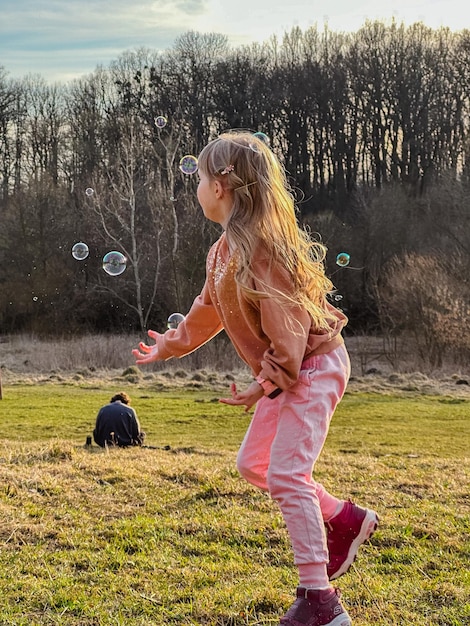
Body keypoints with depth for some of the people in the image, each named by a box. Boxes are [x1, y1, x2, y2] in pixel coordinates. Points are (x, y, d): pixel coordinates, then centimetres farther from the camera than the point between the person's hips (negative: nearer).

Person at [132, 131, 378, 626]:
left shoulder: (259, 249, -25)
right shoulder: (224, 250, 7)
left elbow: (286, 327, -26)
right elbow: (208, 310, 22)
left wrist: (263, 385, -17)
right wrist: (169, 346, 31)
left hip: (314, 366, -10)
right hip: (287, 372, 10)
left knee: (286, 474, -14)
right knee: (252, 464, 16)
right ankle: (347, 520, 27)